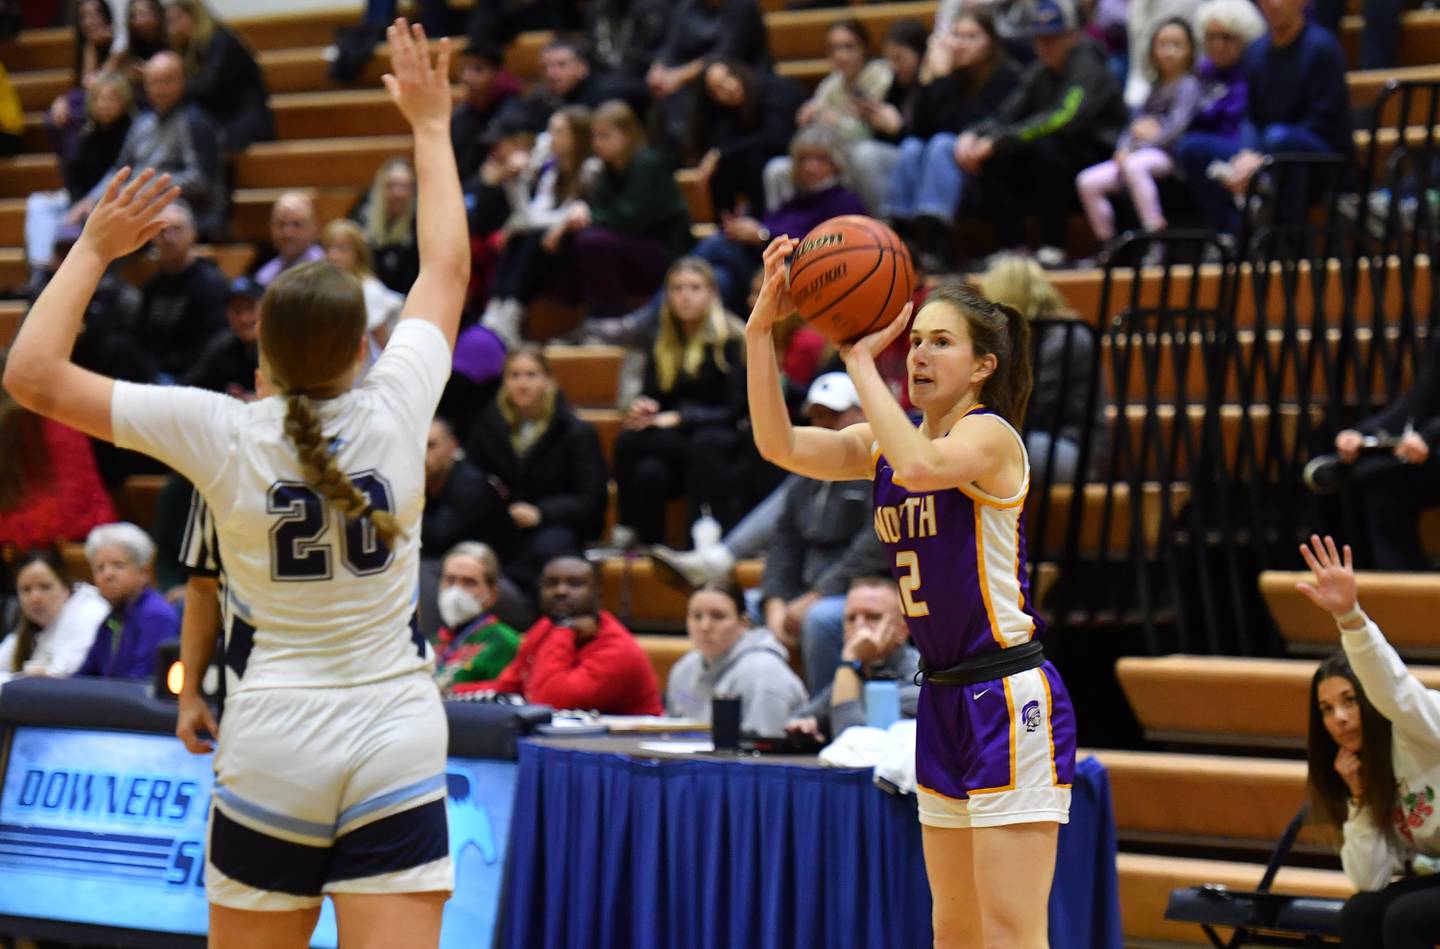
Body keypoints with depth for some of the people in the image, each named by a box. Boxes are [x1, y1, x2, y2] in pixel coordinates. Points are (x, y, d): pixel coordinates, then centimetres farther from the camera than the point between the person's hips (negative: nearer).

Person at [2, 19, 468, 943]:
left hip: (273, 747, 0)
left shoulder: (225, 434, -8)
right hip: (396, 743, 0)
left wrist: (95, 249, 7)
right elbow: (448, 270, 14)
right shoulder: (394, 412, -4)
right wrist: (431, 125, 25)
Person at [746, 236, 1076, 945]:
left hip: (1009, 699, -9)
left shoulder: (991, 435, -12)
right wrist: (760, 330, -13)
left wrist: (860, 360, -24)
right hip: (943, 700, 9)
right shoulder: (890, 442, 10)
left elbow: (919, 464, -34)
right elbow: (780, 444, -2)